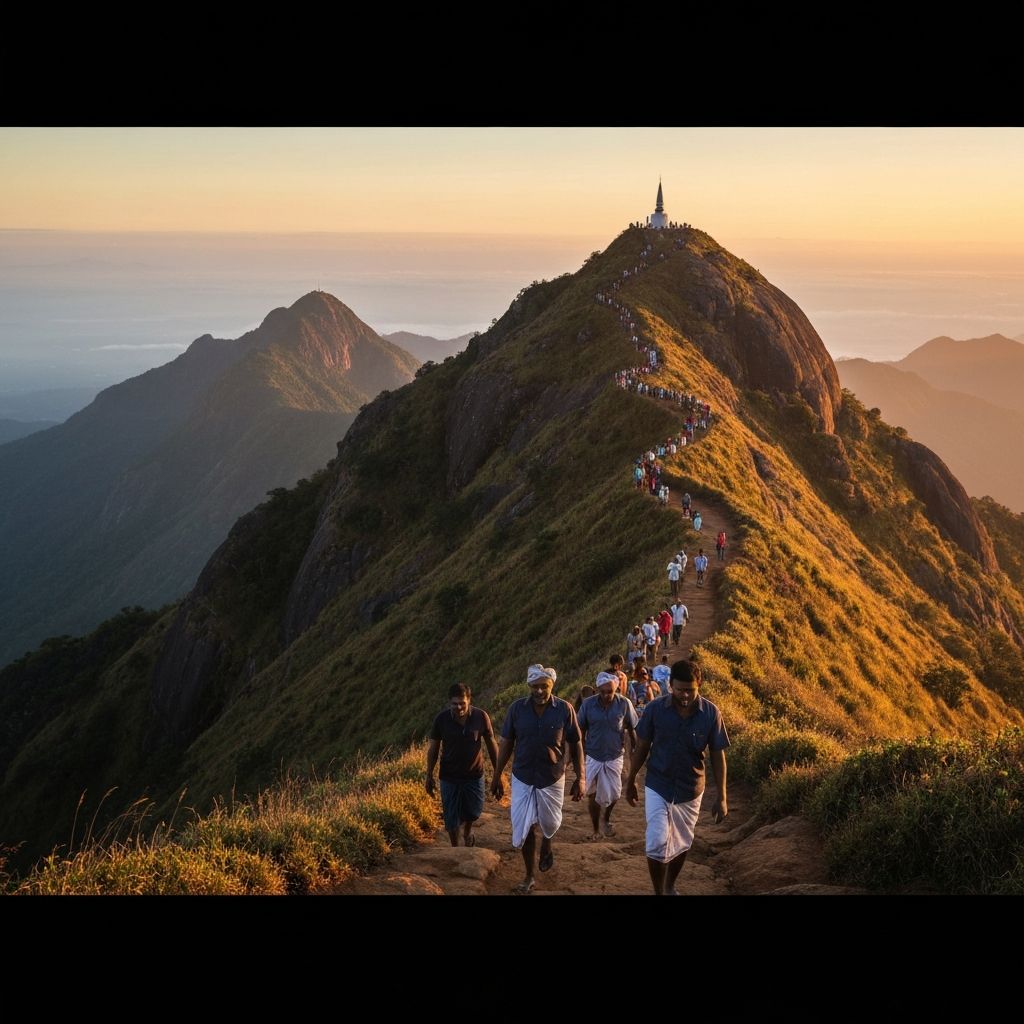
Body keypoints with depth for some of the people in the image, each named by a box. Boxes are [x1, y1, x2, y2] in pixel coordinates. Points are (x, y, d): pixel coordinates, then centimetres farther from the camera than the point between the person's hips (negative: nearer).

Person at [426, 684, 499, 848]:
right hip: (449, 777, -1)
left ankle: (467, 831, 51)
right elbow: (433, 748, -3)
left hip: (474, 774, 1)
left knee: (473, 812, 17)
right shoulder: (442, 720, -16)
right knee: (451, 818, 7)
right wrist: (429, 776, 0)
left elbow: (491, 744, -4)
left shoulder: (481, 717, -16)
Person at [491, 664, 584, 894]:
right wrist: (497, 777, 2)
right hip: (522, 779, 1)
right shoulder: (517, 709, -9)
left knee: (549, 824, 17)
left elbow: (575, 745, -4)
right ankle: (529, 878, 19)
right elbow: (506, 744, 0)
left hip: (552, 779, -1)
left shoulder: (565, 709, -12)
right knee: (524, 828, 4)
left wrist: (581, 778, -5)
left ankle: (546, 848, 51)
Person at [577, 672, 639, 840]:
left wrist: (634, 749, 6)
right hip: (593, 757, 0)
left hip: (614, 757, 0)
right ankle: (596, 829, 24)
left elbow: (631, 729, 1)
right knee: (593, 795, 6)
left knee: (614, 795, 5)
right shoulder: (588, 705, -12)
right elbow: (581, 731, -1)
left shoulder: (624, 704, -13)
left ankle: (607, 819, 36)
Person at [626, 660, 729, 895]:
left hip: (690, 791, 1)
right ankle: (659, 892, 7)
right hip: (657, 787, -1)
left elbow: (718, 756, -6)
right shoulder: (655, 709, -15)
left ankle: (670, 887, 40)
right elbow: (642, 747, -1)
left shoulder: (711, 714, -14)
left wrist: (722, 797, -6)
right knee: (657, 843, -10)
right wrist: (631, 781, 7)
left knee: (681, 844, 17)